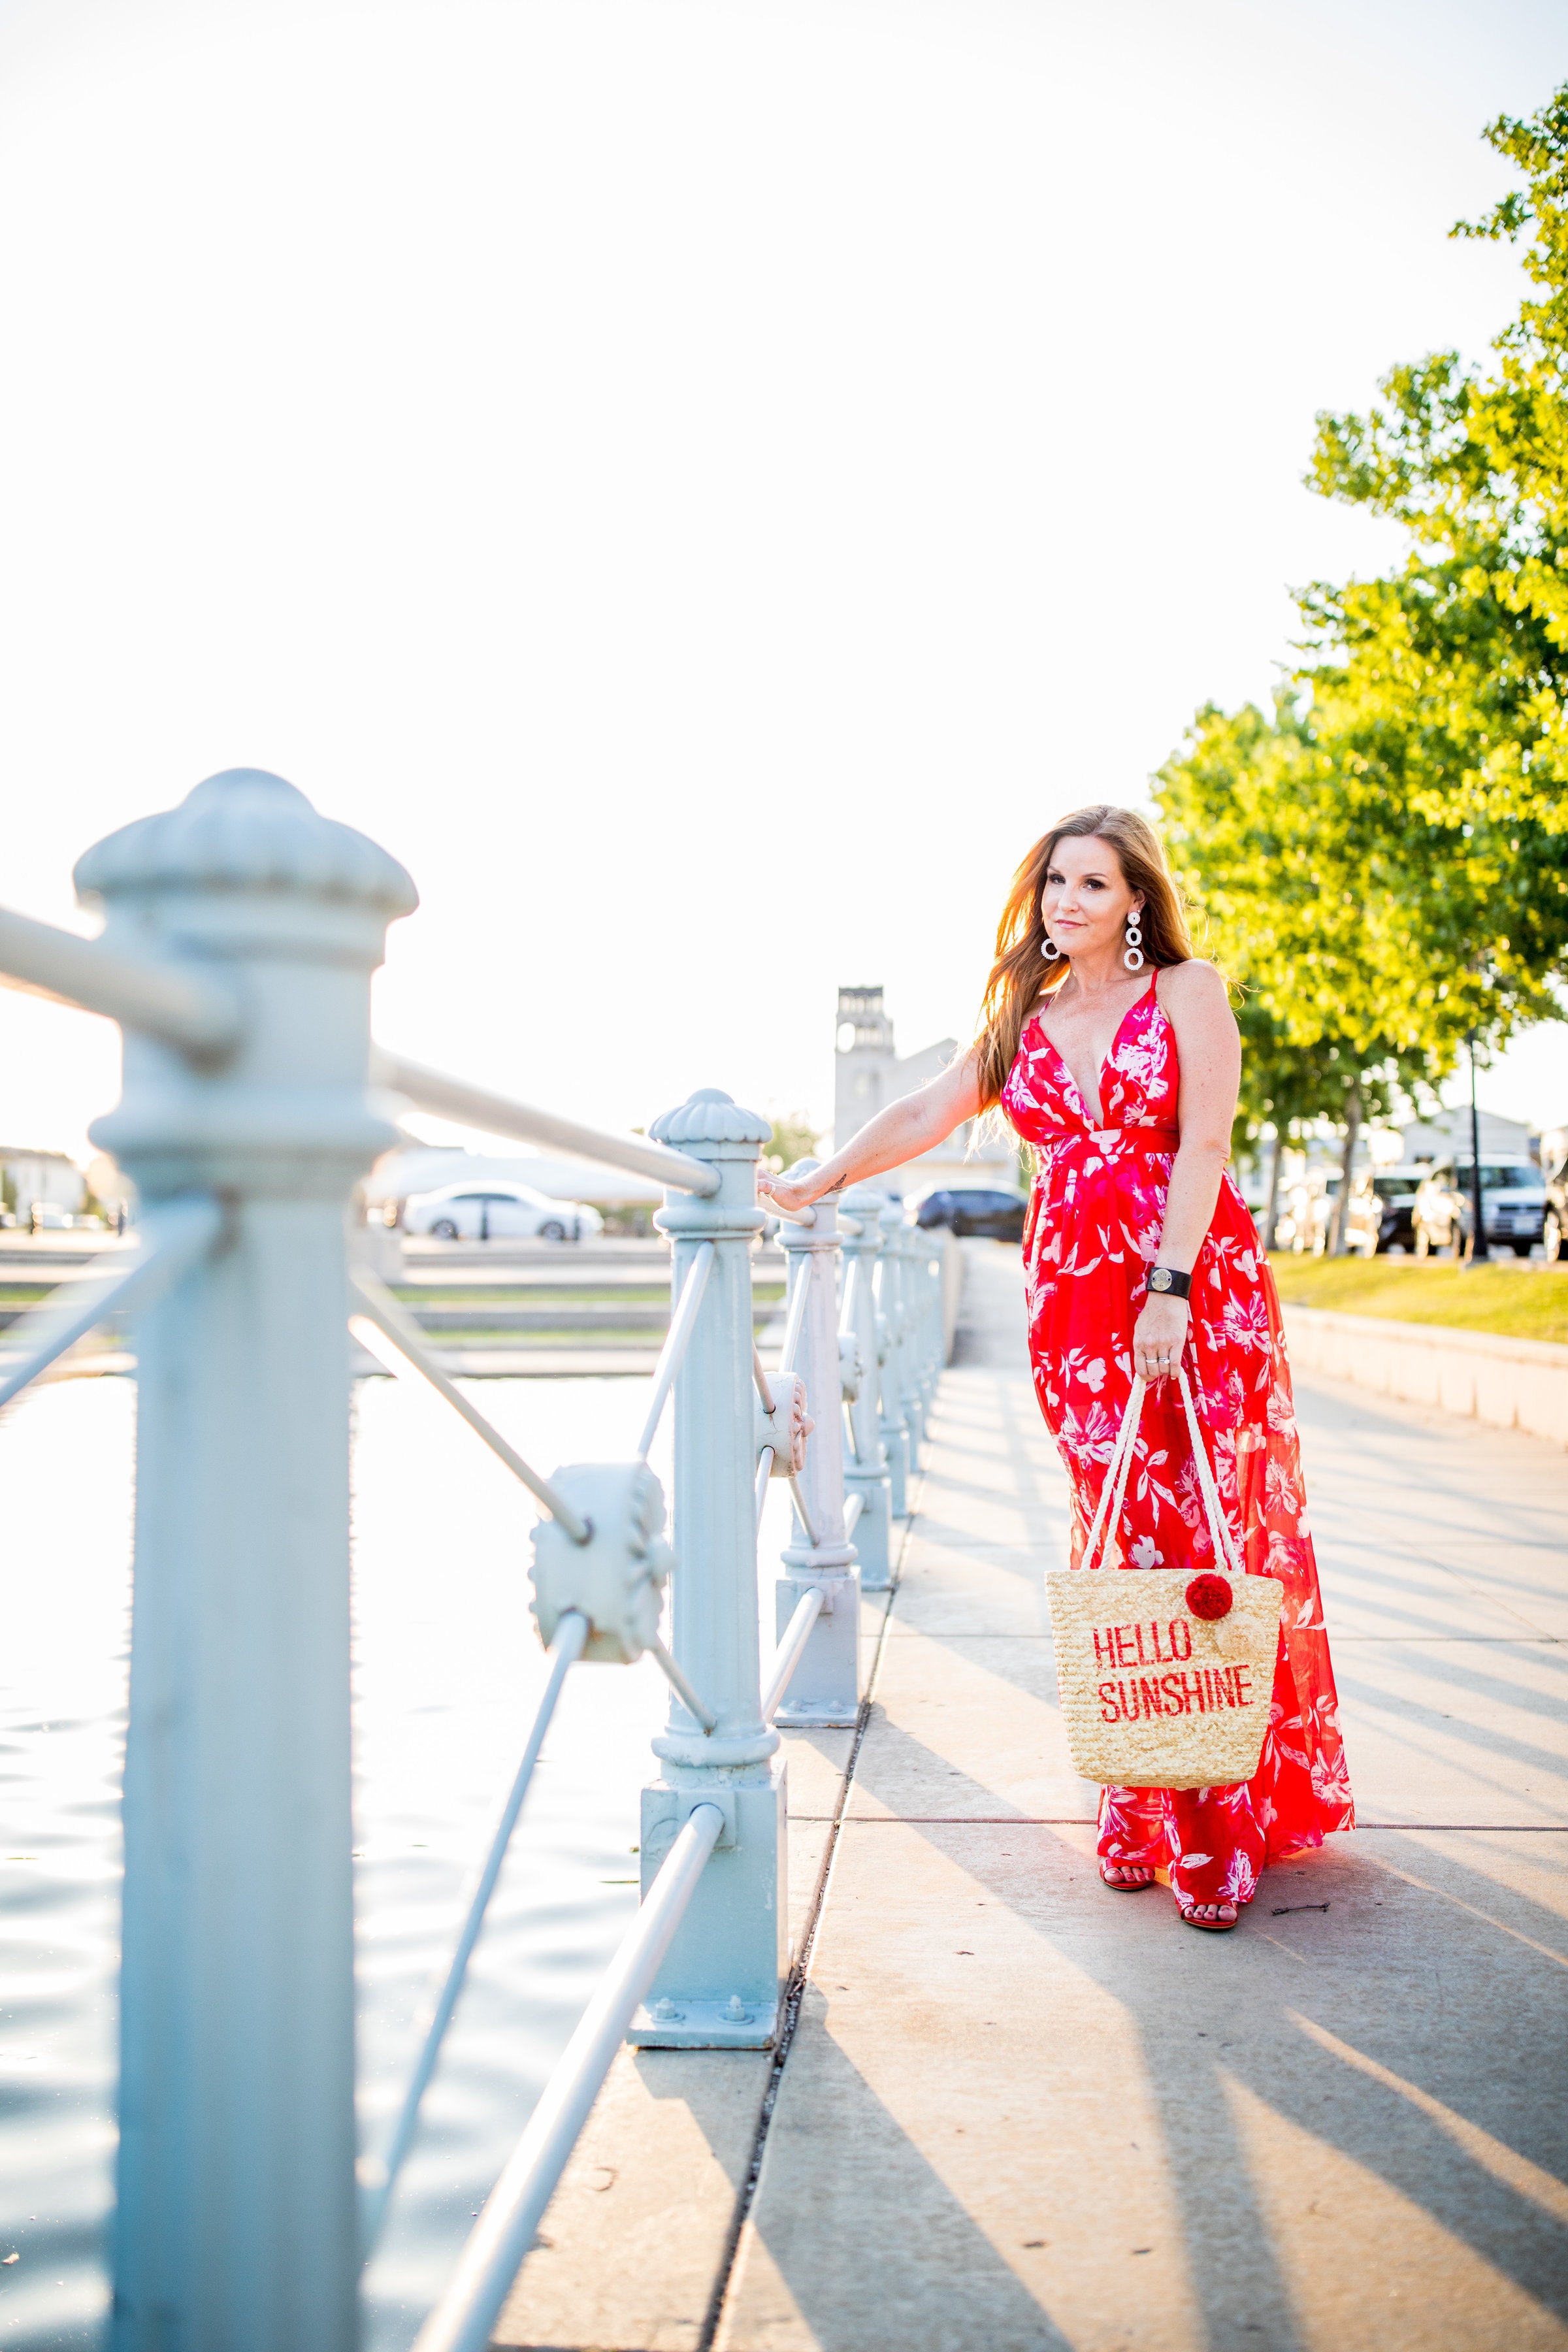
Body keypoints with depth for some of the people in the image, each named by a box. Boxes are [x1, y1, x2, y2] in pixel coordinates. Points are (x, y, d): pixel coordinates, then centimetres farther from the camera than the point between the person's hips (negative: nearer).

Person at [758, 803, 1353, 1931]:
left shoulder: (1188, 991, 2)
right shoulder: (1025, 1019, 16)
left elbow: (1202, 1142, -7)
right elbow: (928, 1113, 20)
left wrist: (1169, 1287, -16)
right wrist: (818, 1182, 14)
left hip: (1200, 1288, -3)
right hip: (1074, 1292, 4)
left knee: (1209, 1541, -5)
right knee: (1120, 1545, 2)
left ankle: (1218, 1835, 3)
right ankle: (1145, 1821, 10)